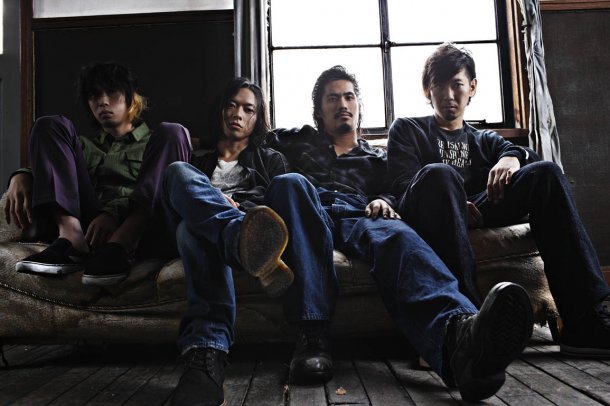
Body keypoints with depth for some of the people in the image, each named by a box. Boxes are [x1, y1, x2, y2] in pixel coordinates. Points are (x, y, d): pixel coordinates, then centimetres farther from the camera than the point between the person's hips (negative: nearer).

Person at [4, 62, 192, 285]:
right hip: (87, 228, 3)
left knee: (172, 132, -17)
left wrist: (114, 213, -16)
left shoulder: (156, 142, 23)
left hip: (139, 230, -2)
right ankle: (70, 235, -24)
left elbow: (152, 190, 3)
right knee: (50, 125, 0)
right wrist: (21, 176, -8)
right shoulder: (84, 145, 33)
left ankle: (117, 246, -34)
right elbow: (47, 167, 16)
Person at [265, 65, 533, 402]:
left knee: (394, 233, -36)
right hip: (308, 211, 0)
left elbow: (394, 191, 16)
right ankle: (312, 333, -47)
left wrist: (383, 201, -6)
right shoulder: (295, 141, 36)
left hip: (359, 217, 1)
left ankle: (458, 335, -69)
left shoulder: (377, 159, 34)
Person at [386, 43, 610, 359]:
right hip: (427, 217, -3)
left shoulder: (484, 140, 34)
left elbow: (515, 150, 10)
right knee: (440, 174, -35)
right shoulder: (407, 130, 23)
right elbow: (403, 185, 4)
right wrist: (455, 202, -15)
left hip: (479, 212, 4)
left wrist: (511, 157, -16)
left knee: (545, 173, -20)